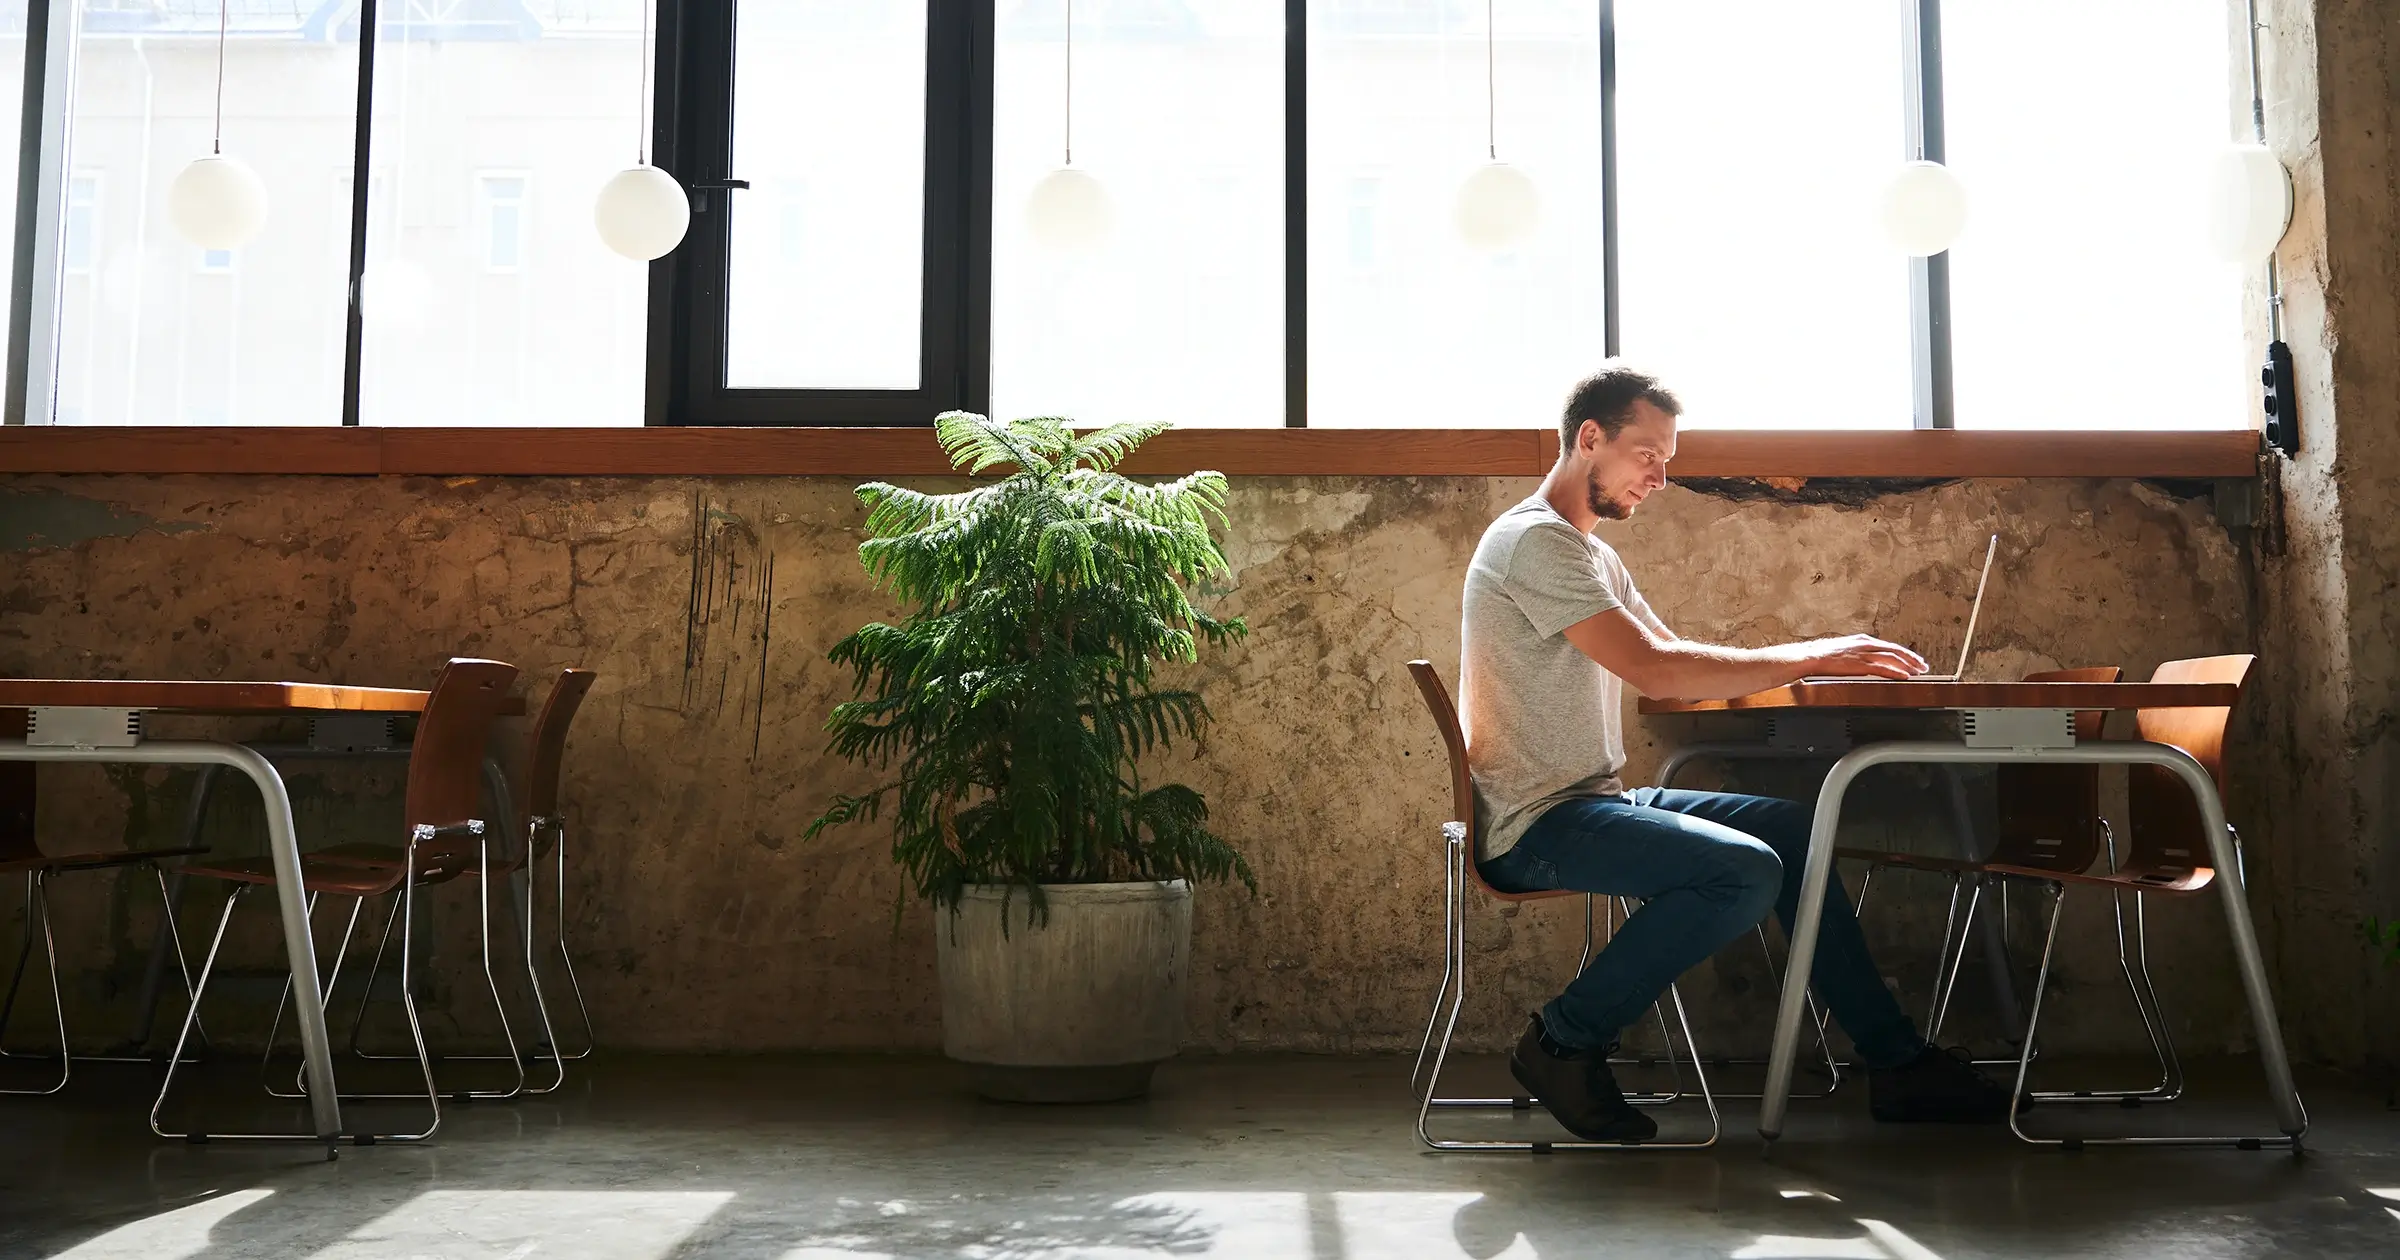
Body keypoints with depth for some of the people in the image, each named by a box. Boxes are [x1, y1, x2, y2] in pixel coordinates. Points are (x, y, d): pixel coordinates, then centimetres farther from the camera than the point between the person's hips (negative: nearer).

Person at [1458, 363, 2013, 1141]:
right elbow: (1654, 671, -24)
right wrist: (1811, 658, -17)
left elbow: (1680, 663, 15)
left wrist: (1818, 660, 1)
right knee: (1745, 871, -25)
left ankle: (1897, 1062, 10)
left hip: (1591, 803, 10)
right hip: (1535, 824, -10)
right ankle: (1564, 1042, -11)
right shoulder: (1536, 540, -15)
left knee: (1791, 828, 7)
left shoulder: (1591, 553, 19)